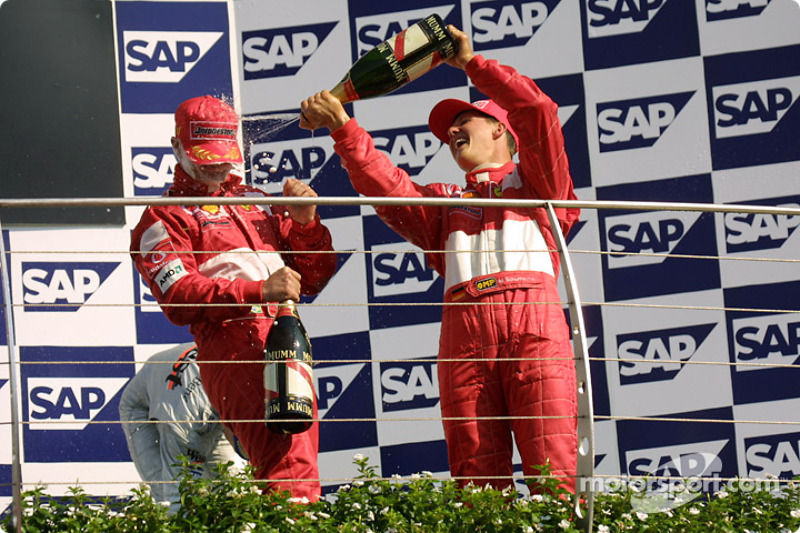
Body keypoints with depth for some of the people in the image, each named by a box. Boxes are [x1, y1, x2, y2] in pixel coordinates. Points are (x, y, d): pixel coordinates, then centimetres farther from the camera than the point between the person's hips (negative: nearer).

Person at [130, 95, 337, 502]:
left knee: (302, 464, 6)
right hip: (233, 343, -7)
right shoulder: (164, 219, 9)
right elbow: (179, 297, -9)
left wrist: (305, 223, 8)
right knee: (288, 467, -25)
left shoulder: (255, 202, 28)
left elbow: (315, 278, 27)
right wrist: (259, 291, -20)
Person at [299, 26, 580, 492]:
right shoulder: (444, 203, 30)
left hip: (535, 323, -3)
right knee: (478, 479, -6)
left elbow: (538, 111, 9)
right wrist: (343, 128, 3)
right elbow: (385, 184, 14)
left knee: (554, 470, -13)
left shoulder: (535, 183, 22)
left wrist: (472, 63, 12)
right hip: (464, 330, 3)